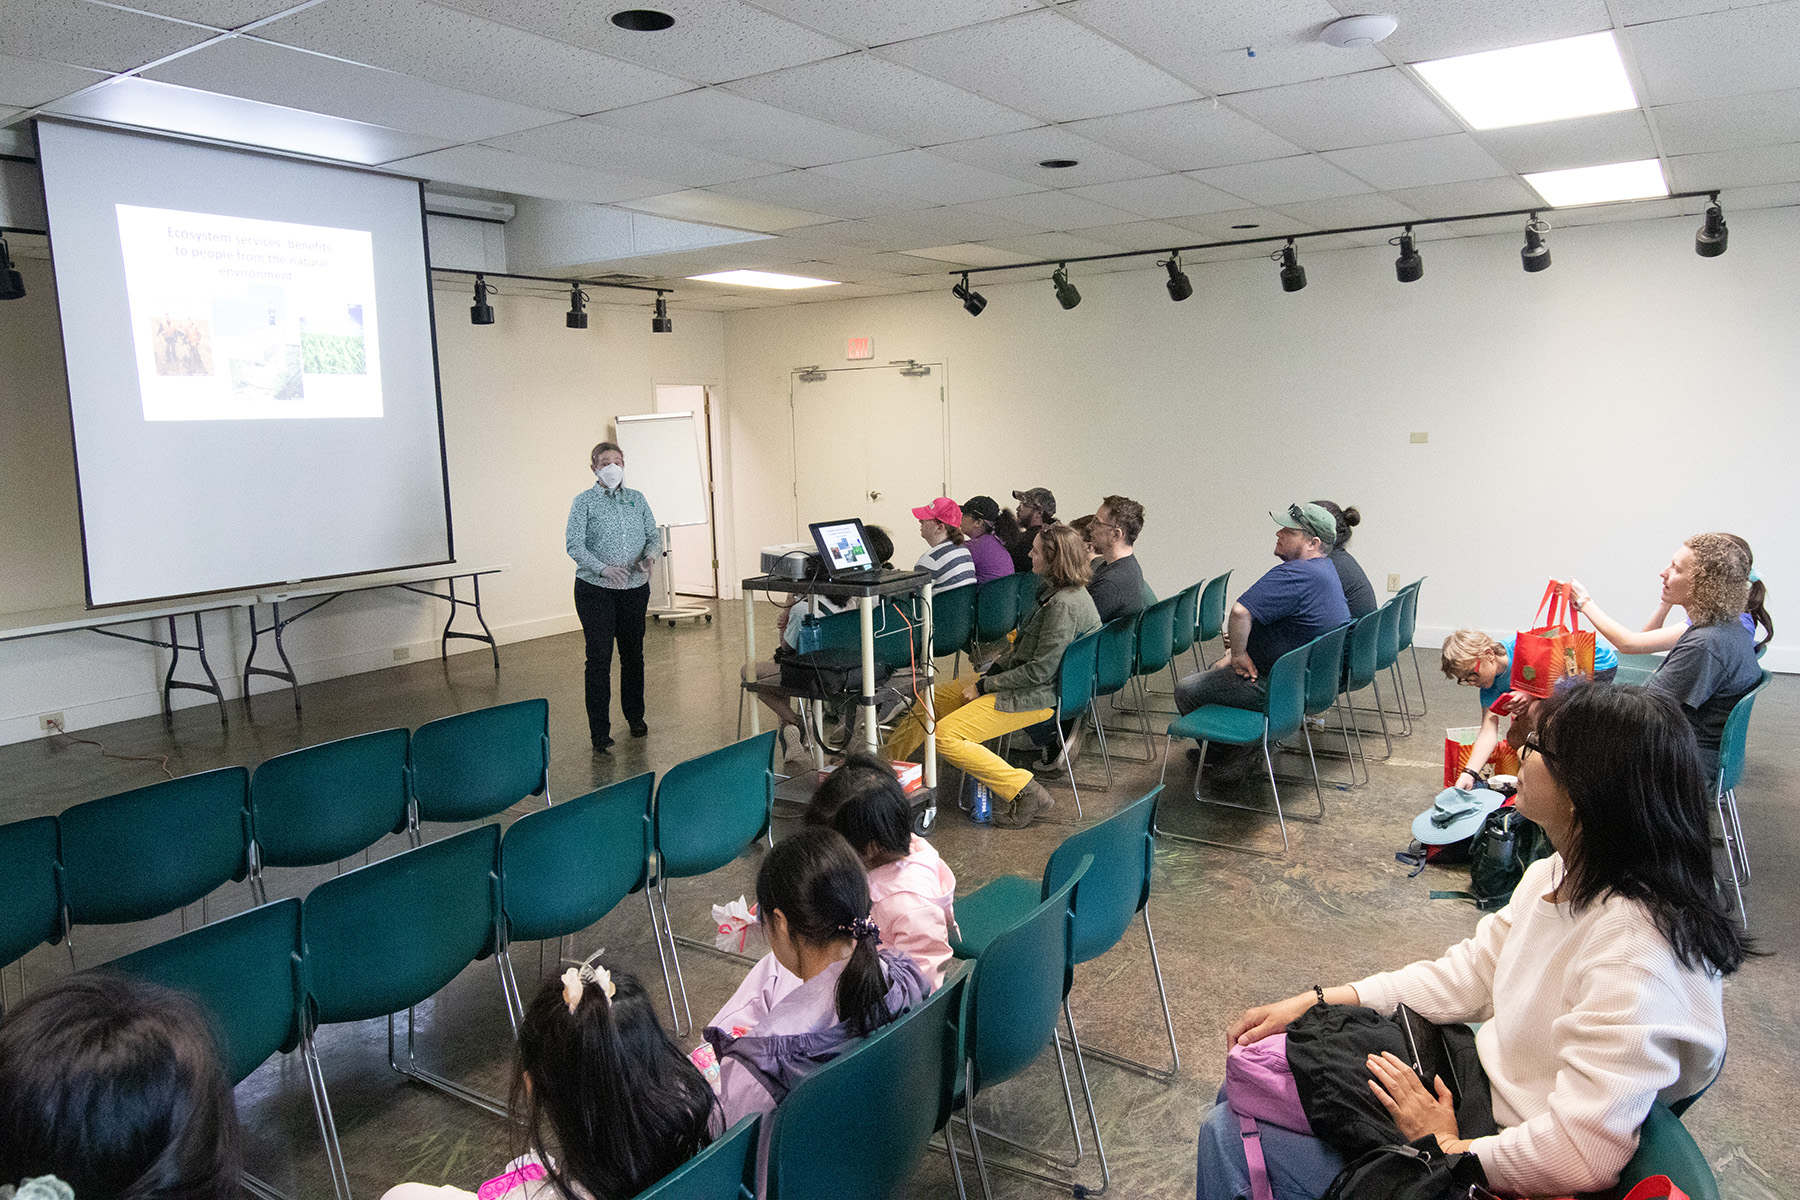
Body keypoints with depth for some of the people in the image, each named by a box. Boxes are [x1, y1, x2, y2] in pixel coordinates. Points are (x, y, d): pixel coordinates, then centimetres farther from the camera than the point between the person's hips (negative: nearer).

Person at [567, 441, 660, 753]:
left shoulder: (637, 499, 9)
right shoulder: (584, 502, -4)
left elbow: (654, 535, 8)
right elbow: (575, 546, -11)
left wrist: (650, 555, -15)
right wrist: (604, 568, -26)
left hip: (635, 589, 4)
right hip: (595, 590, -4)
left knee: (633, 654, 14)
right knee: (599, 658, -5)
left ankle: (635, 716, 32)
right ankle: (599, 731, 0)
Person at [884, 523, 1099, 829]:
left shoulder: (1064, 604, -25)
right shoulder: (1054, 590, 5)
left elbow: (1040, 671, -25)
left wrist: (985, 686, -16)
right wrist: (991, 671, 5)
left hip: (1036, 696, -10)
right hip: (1017, 676, 10)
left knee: (945, 736, -17)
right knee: (932, 698, 14)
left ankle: (1026, 792, -10)